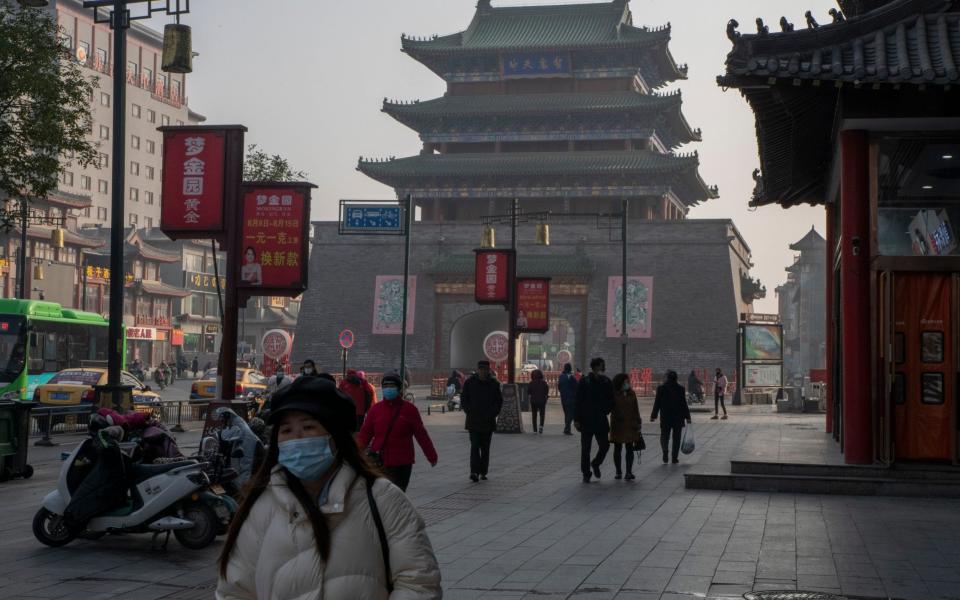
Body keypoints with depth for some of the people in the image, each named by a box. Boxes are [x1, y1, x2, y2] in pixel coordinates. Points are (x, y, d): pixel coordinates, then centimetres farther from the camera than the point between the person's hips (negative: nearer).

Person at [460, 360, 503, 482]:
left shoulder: (494, 384, 4)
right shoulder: (470, 382, 1)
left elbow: (499, 401, 9)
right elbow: (463, 399, 5)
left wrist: (492, 414, -4)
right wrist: (469, 412, -7)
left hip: (488, 421, 2)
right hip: (473, 421, -2)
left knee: (485, 448, 7)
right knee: (475, 446, -11)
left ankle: (483, 472, 15)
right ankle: (474, 472, -18)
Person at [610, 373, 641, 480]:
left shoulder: (632, 394, 4)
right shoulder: (614, 394, -6)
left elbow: (636, 410, 8)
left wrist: (638, 423, 6)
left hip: (630, 425, 3)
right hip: (617, 426, -3)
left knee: (630, 449, 1)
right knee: (617, 449, 7)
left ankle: (629, 472, 4)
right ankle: (618, 472, 17)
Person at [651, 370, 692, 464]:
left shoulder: (661, 388, -4)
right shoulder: (680, 389, -5)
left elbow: (657, 403, -2)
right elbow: (684, 404, -4)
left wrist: (653, 416, 4)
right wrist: (687, 417, 2)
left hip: (665, 417, 0)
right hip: (678, 418, 0)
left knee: (664, 437, 9)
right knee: (676, 438, 8)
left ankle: (665, 454, -12)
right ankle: (674, 458, 7)